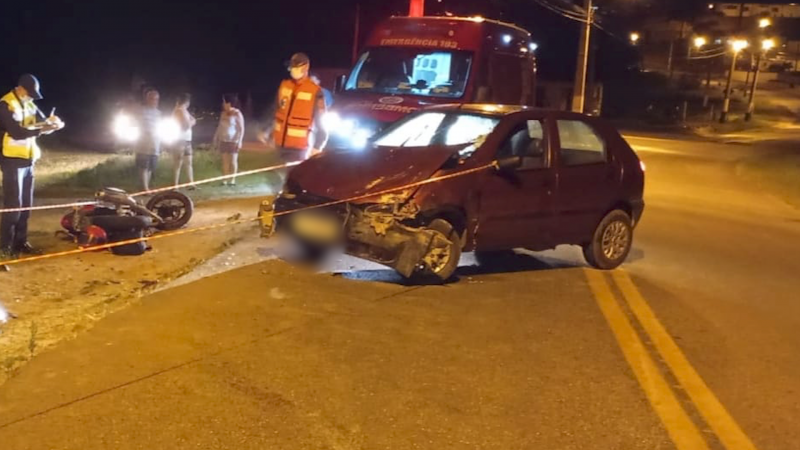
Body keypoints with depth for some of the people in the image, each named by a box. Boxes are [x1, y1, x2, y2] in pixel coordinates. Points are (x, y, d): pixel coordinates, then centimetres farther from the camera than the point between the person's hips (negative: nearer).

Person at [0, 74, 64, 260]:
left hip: (28, 160, 8)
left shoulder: (28, 105, 13)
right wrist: (44, 128, -24)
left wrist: (50, 122, -6)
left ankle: (21, 242, 19)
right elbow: (16, 132, -21)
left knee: (26, 204, 11)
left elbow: (34, 126, 14)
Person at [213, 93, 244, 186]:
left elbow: (241, 129, -9)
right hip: (223, 141, 5)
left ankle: (232, 180, 5)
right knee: (224, 161, 4)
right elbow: (220, 127, 15)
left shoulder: (237, 114, -8)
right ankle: (225, 180, 8)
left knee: (233, 160, -1)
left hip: (233, 141, -5)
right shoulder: (223, 113, 9)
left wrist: (239, 141, -15)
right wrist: (216, 139, 13)